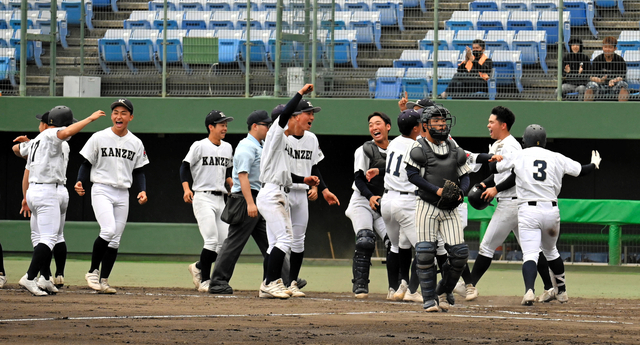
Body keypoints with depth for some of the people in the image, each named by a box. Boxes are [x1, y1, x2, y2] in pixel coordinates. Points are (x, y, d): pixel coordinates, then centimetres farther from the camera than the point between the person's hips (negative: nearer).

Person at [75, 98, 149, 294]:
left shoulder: (136, 143, 8)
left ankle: (103, 280, 8)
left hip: (122, 194, 4)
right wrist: (80, 182, -15)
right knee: (108, 230, -22)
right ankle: (93, 271, -6)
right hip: (101, 191, -4)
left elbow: (139, 171, 13)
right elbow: (86, 164, 2)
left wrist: (143, 190, -4)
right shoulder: (98, 138, -1)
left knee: (115, 240, 2)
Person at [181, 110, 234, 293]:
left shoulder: (227, 148, 14)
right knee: (212, 240, -15)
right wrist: (186, 189, -20)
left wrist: (234, 185, 6)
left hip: (220, 199, 7)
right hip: (202, 197, -7)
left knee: (224, 243, 2)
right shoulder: (200, 146, -6)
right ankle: (205, 281, -6)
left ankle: (198, 267, 24)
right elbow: (185, 167, -6)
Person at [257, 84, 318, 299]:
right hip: (271, 194, -10)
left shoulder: (283, 140, 22)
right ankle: (271, 283, -17)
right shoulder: (276, 134, -5)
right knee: (284, 239, -16)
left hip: (280, 196, 10)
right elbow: (284, 114, -24)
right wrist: (301, 93, -16)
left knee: (277, 243, 9)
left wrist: (303, 180, 17)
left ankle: (269, 285, 10)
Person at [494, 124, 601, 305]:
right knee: (550, 250, 26)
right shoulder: (556, 158, 8)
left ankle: (529, 290, -36)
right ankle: (562, 291, 36)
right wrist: (595, 165, 40)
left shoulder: (518, 156, 3)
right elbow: (581, 170, 17)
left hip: (528, 210, -3)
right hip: (551, 210, 3)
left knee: (530, 254, -13)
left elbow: (493, 167, 11)